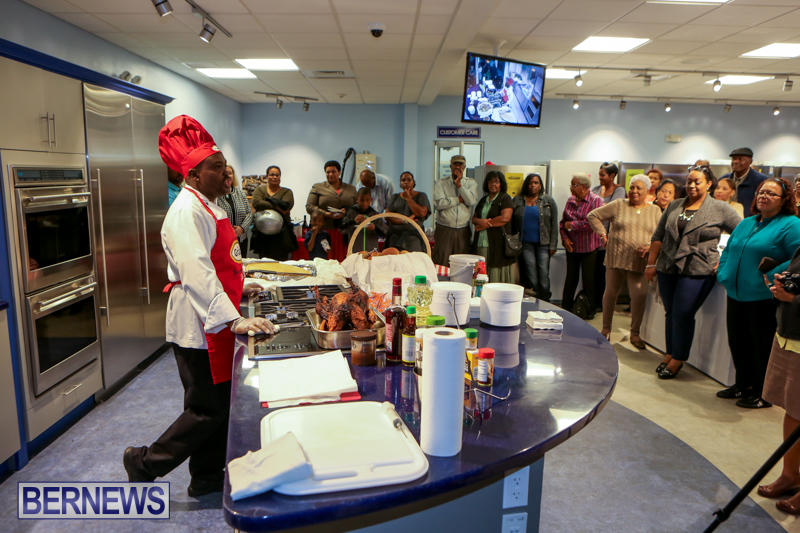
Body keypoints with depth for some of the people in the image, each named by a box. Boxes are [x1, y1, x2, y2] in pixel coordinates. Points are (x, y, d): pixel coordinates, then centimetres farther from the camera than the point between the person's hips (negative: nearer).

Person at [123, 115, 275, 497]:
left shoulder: (208, 206, 14)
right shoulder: (186, 212, -18)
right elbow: (197, 274, -29)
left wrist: (237, 287, 26)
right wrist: (234, 320, -35)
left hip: (215, 324, 10)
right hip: (197, 326, -10)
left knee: (219, 405, 16)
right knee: (208, 409, 0)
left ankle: (207, 480, 31)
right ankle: (145, 464, 21)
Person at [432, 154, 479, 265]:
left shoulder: (471, 183, 9)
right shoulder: (440, 183, 5)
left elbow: (472, 201, -9)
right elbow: (439, 203, -11)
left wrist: (459, 184, -9)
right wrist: (459, 199, -6)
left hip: (463, 231, 2)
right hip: (444, 230, -1)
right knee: (441, 265, -4)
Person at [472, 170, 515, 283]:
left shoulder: (505, 199, 1)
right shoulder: (483, 200, 20)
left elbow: (505, 218, -13)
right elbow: (474, 218, 16)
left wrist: (485, 224, -6)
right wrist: (480, 221, -9)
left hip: (497, 245, -6)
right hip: (481, 244, 6)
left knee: (496, 277, -6)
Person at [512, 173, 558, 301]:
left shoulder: (548, 201, 5)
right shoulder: (517, 200, 9)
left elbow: (554, 224, 3)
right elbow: (512, 222, 9)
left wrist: (553, 245, -3)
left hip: (543, 243, -1)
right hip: (526, 243, 1)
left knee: (544, 276, -3)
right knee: (531, 276, 0)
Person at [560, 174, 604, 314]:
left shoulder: (596, 201, -11)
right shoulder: (571, 201, 8)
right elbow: (563, 222, 12)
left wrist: (572, 225, -16)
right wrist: (565, 238, -4)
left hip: (588, 249, -5)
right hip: (572, 247, 5)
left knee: (588, 280, 3)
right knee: (570, 279, 13)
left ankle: (589, 311, 18)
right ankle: (565, 308, 23)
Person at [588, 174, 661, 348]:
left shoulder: (655, 211, 10)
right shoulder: (618, 206, 4)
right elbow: (593, 216, 8)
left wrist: (651, 246, -11)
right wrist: (602, 233, -1)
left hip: (639, 262, 1)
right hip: (616, 258, 0)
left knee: (640, 295, -8)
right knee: (611, 293, 8)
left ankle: (635, 333, 8)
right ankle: (606, 329, 24)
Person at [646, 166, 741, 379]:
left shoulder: (721, 209, 0)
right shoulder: (674, 206, 12)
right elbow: (658, 237, 13)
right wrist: (651, 263, 9)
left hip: (697, 271, -4)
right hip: (668, 268, 4)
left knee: (683, 314, -4)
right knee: (671, 313, 11)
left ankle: (677, 359, 11)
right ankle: (670, 354, 26)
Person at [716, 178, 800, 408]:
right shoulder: (746, 223, 15)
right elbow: (728, 250, 22)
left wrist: (771, 277, -23)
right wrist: (724, 274, 7)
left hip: (764, 300, -7)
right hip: (736, 295, 7)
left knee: (762, 347, 3)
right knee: (738, 343, 15)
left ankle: (763, 394, 18)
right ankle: (743, 385, 32)